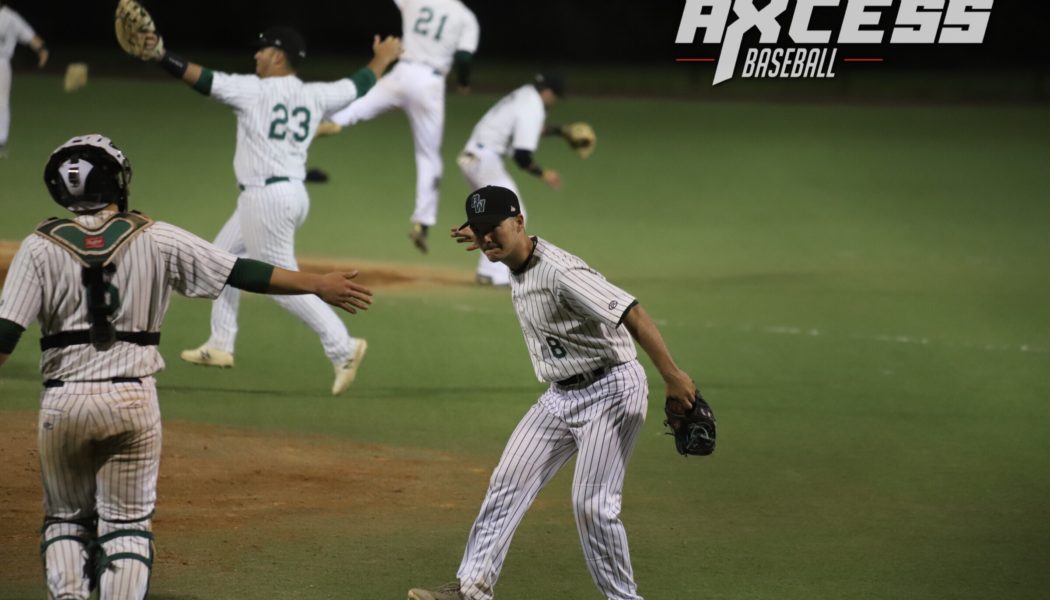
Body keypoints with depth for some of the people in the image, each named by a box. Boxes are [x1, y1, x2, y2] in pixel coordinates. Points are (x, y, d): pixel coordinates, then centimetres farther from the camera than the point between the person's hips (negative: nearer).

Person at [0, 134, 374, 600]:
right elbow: (242, 273, -1)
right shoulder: (155, 239, -2)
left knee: (66, 521, 16)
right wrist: (318, 285, 8)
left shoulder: (40, 247, -4)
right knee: (127, 525, 9)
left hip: (63, 403, 0)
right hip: (133, 401, 0)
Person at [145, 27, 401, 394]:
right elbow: (356, 87, 22)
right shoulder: (314, 96, 7)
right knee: (223, 258, 22)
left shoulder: (254, 90, -10)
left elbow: (201, 78, -15)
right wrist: (382, 60, 39)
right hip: (292, 195, 9)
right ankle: (220, 346, 27)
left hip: (266, 197, -9)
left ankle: (342, 347, -15)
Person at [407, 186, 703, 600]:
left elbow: (631, 313, -32)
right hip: (561, 395, 9)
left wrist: (673, 377, -37)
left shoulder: (560, 273, -25)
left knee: (592, 504, -12)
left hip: (611, 390, -9)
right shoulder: (517, 262, 4)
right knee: (507, 483, 5)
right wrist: (483, 239, 34)